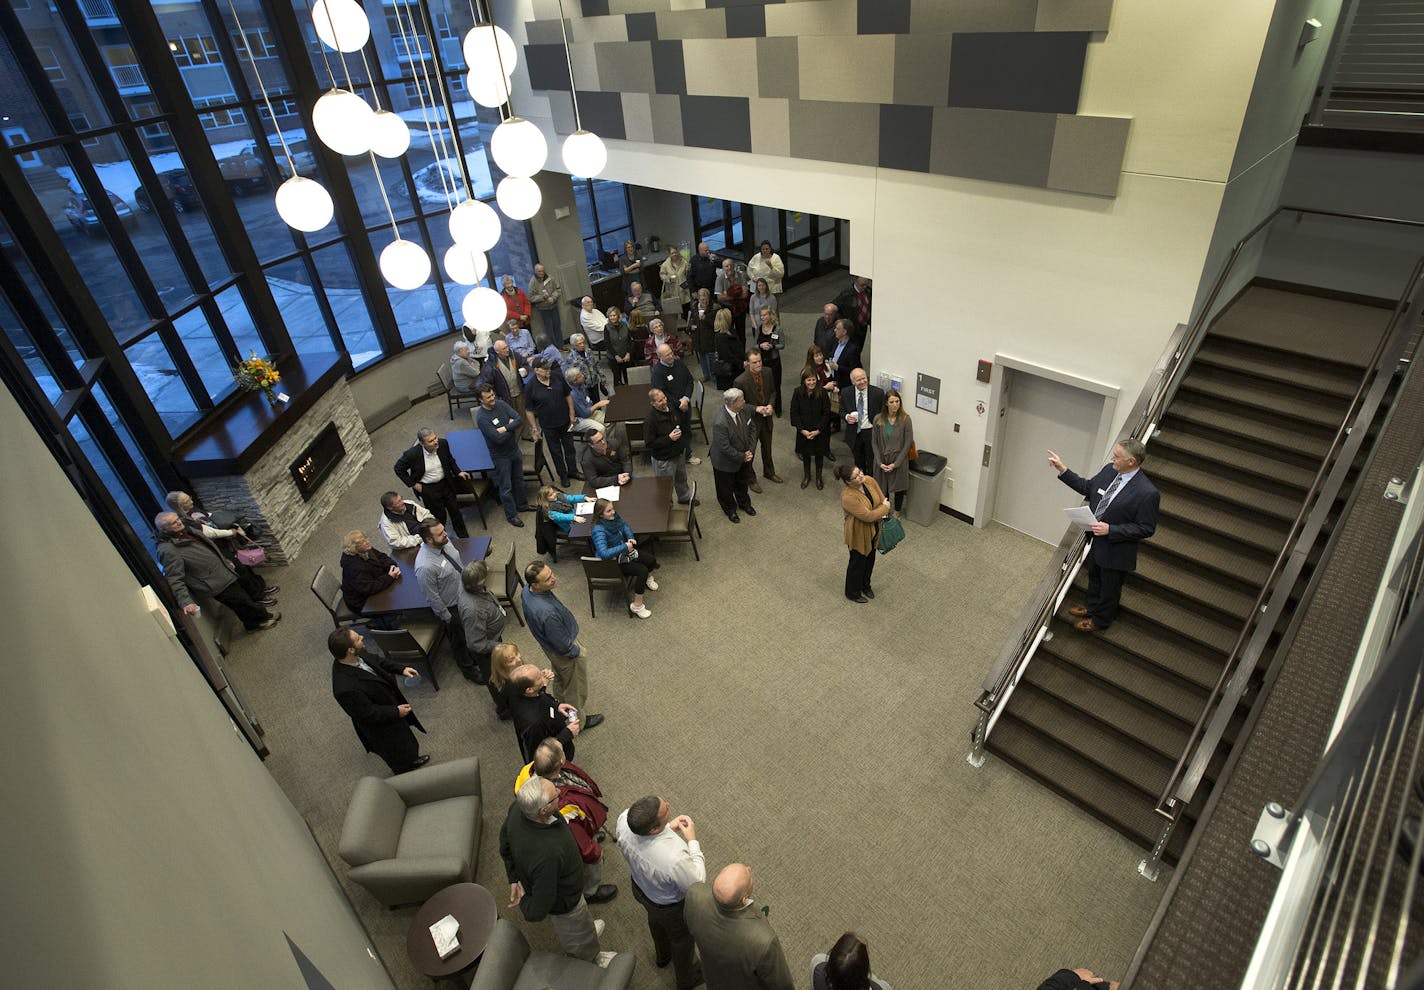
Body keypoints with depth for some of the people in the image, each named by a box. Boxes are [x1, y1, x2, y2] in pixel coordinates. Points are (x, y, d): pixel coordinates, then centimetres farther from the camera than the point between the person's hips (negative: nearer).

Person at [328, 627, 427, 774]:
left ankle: (412, 760, 63)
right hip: (382, 727, -7)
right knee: (401, 763, 23)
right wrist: (396, 712, -21)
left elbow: (376, 661, 1)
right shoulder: (346, 688, -44)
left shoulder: (354, 657, -20)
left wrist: (401, 669, -9)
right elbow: (367, 714, -30)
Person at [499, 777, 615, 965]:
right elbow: (537, 911, -36)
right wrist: (524, 901, -14)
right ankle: (590, 964, 58)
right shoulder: (547, 854, -49)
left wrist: (514, 879, 5)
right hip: (562, 904, -5)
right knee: (581, 942, 29)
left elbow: (505, 839, -5)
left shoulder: (517, 808, -28)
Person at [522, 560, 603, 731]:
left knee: (560, 679, 35)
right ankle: (579, 720, 47)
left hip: (549, 645, 8)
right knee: (576, 689, 21)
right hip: (566, 653, -8)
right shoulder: (547, 613, -46)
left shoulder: (526, 590, -21)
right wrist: (578, 651, -10)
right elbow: (564, 646, -32)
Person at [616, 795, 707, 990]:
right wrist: (692, 841, -21)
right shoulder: (674, 859, -48)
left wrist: (669, 827, -12)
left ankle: (662, 956, 69)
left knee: (656, 920, 38)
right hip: (671, 906, -5)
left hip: (640, 887, 5)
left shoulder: (624, 819, -35)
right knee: (682, 938, 29)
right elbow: (697, 885, -25)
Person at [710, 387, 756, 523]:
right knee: (726, 488, 21)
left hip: (743, 457, 6)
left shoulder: (743, 411, -16)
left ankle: (744, 503, 57)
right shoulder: (720, 423, -38)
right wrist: (742, 457, -20)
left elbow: (752, 429, -2)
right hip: (726, 463, -6)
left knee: (742, 482, 31)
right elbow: (725, 448, -31)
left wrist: (749, 451, -11)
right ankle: (730, 509, 48)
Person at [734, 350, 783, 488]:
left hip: (767, 417, 6)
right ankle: (751, 479, 35)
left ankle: (769, 472, 51)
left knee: (767, 447, 26)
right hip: (751, 420, -5)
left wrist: (770, 405, -14)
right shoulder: (740, 381, -27)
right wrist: (756, 408, -28)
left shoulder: (767, 373, -9)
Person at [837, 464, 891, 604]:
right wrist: (884, 508, -18)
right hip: (858, 534, -7)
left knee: (870, 559, 26)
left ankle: (865, 585, 53)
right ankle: (852, 592, 40)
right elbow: (867, 516, -31)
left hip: (874, 529, 7)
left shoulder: (869, 481, -14)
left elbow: (883, 499, -1)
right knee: (858, 563, 15)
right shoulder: (848, 497, -35)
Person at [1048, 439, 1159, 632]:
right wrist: (1063, 470, -4)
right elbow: (1087, 487, 5)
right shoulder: (1109, 470, -11)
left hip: (1116, 550, -7)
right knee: (1094, 578, 30)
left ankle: (1100, 620, 43)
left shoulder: (1147, 493, -31)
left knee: (1109, 587, 19)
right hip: (1096, 540, 7)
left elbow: (1146, 529, -23)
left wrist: (1111, 530, -29)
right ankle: (1092, 607, 56)